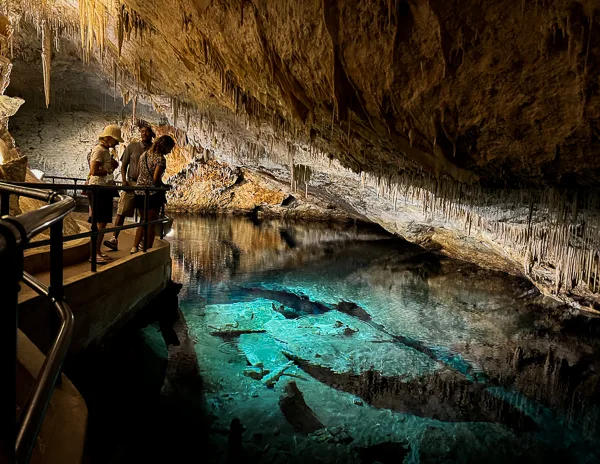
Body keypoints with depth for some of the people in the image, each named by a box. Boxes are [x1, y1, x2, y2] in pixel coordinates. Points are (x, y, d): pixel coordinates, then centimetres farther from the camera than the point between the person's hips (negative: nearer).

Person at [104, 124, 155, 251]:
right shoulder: (132, 146, 7)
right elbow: (124, 165, 9)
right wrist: (124, 180, -5)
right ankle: (114, 239, -6)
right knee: (121, 212, -7)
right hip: (131, 183, 0)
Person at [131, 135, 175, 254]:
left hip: (139, 192, 7)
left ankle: (135, 247, 16)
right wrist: (163, 185, -3)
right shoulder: (160, 159, -13)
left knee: (143, 221, 19)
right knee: (151, 224, 4)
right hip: (153, 194, -7)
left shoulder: (144, 154, 11)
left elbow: (138, 172, 14)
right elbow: (156, 178, -20)